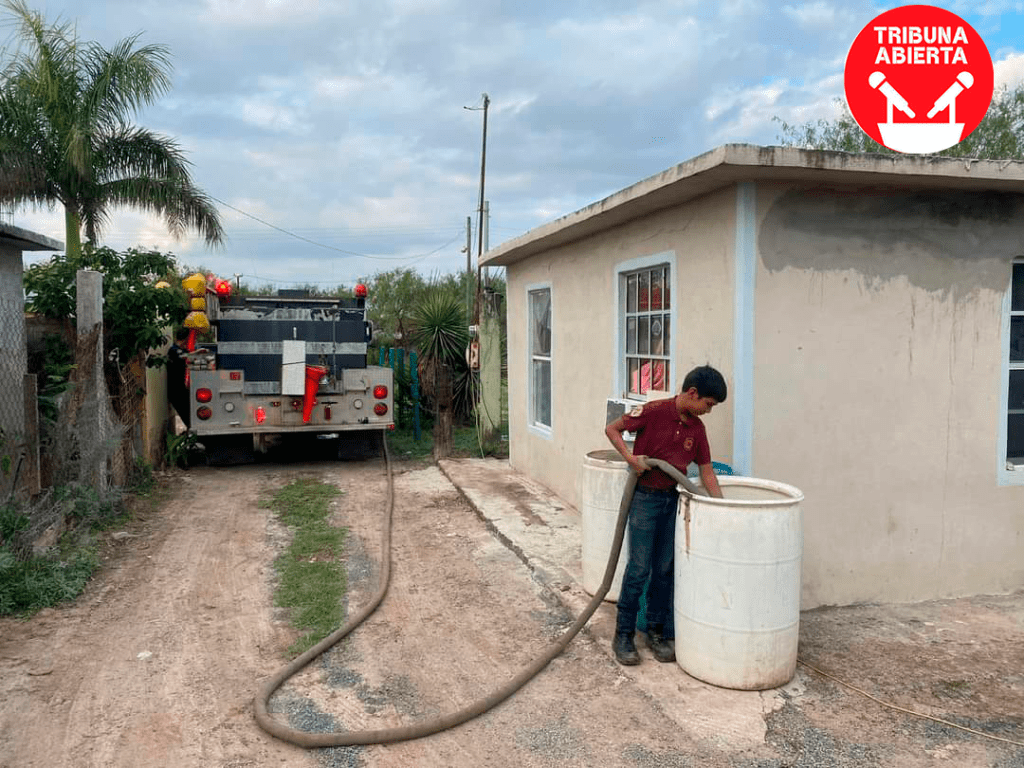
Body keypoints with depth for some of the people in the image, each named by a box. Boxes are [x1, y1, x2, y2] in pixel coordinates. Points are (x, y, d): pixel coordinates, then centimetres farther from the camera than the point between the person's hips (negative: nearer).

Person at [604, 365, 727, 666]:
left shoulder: (697, 427, 3)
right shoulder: (654, 412, -15)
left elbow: (706, 471, 7)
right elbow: (612, 429, -7)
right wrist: (630, 458, -19)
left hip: (673, 499, 6)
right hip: (645, 497, -6)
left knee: (664, 569, 10)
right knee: (639, 568, -3)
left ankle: (656, 632, 23)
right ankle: (623, 635, 9)